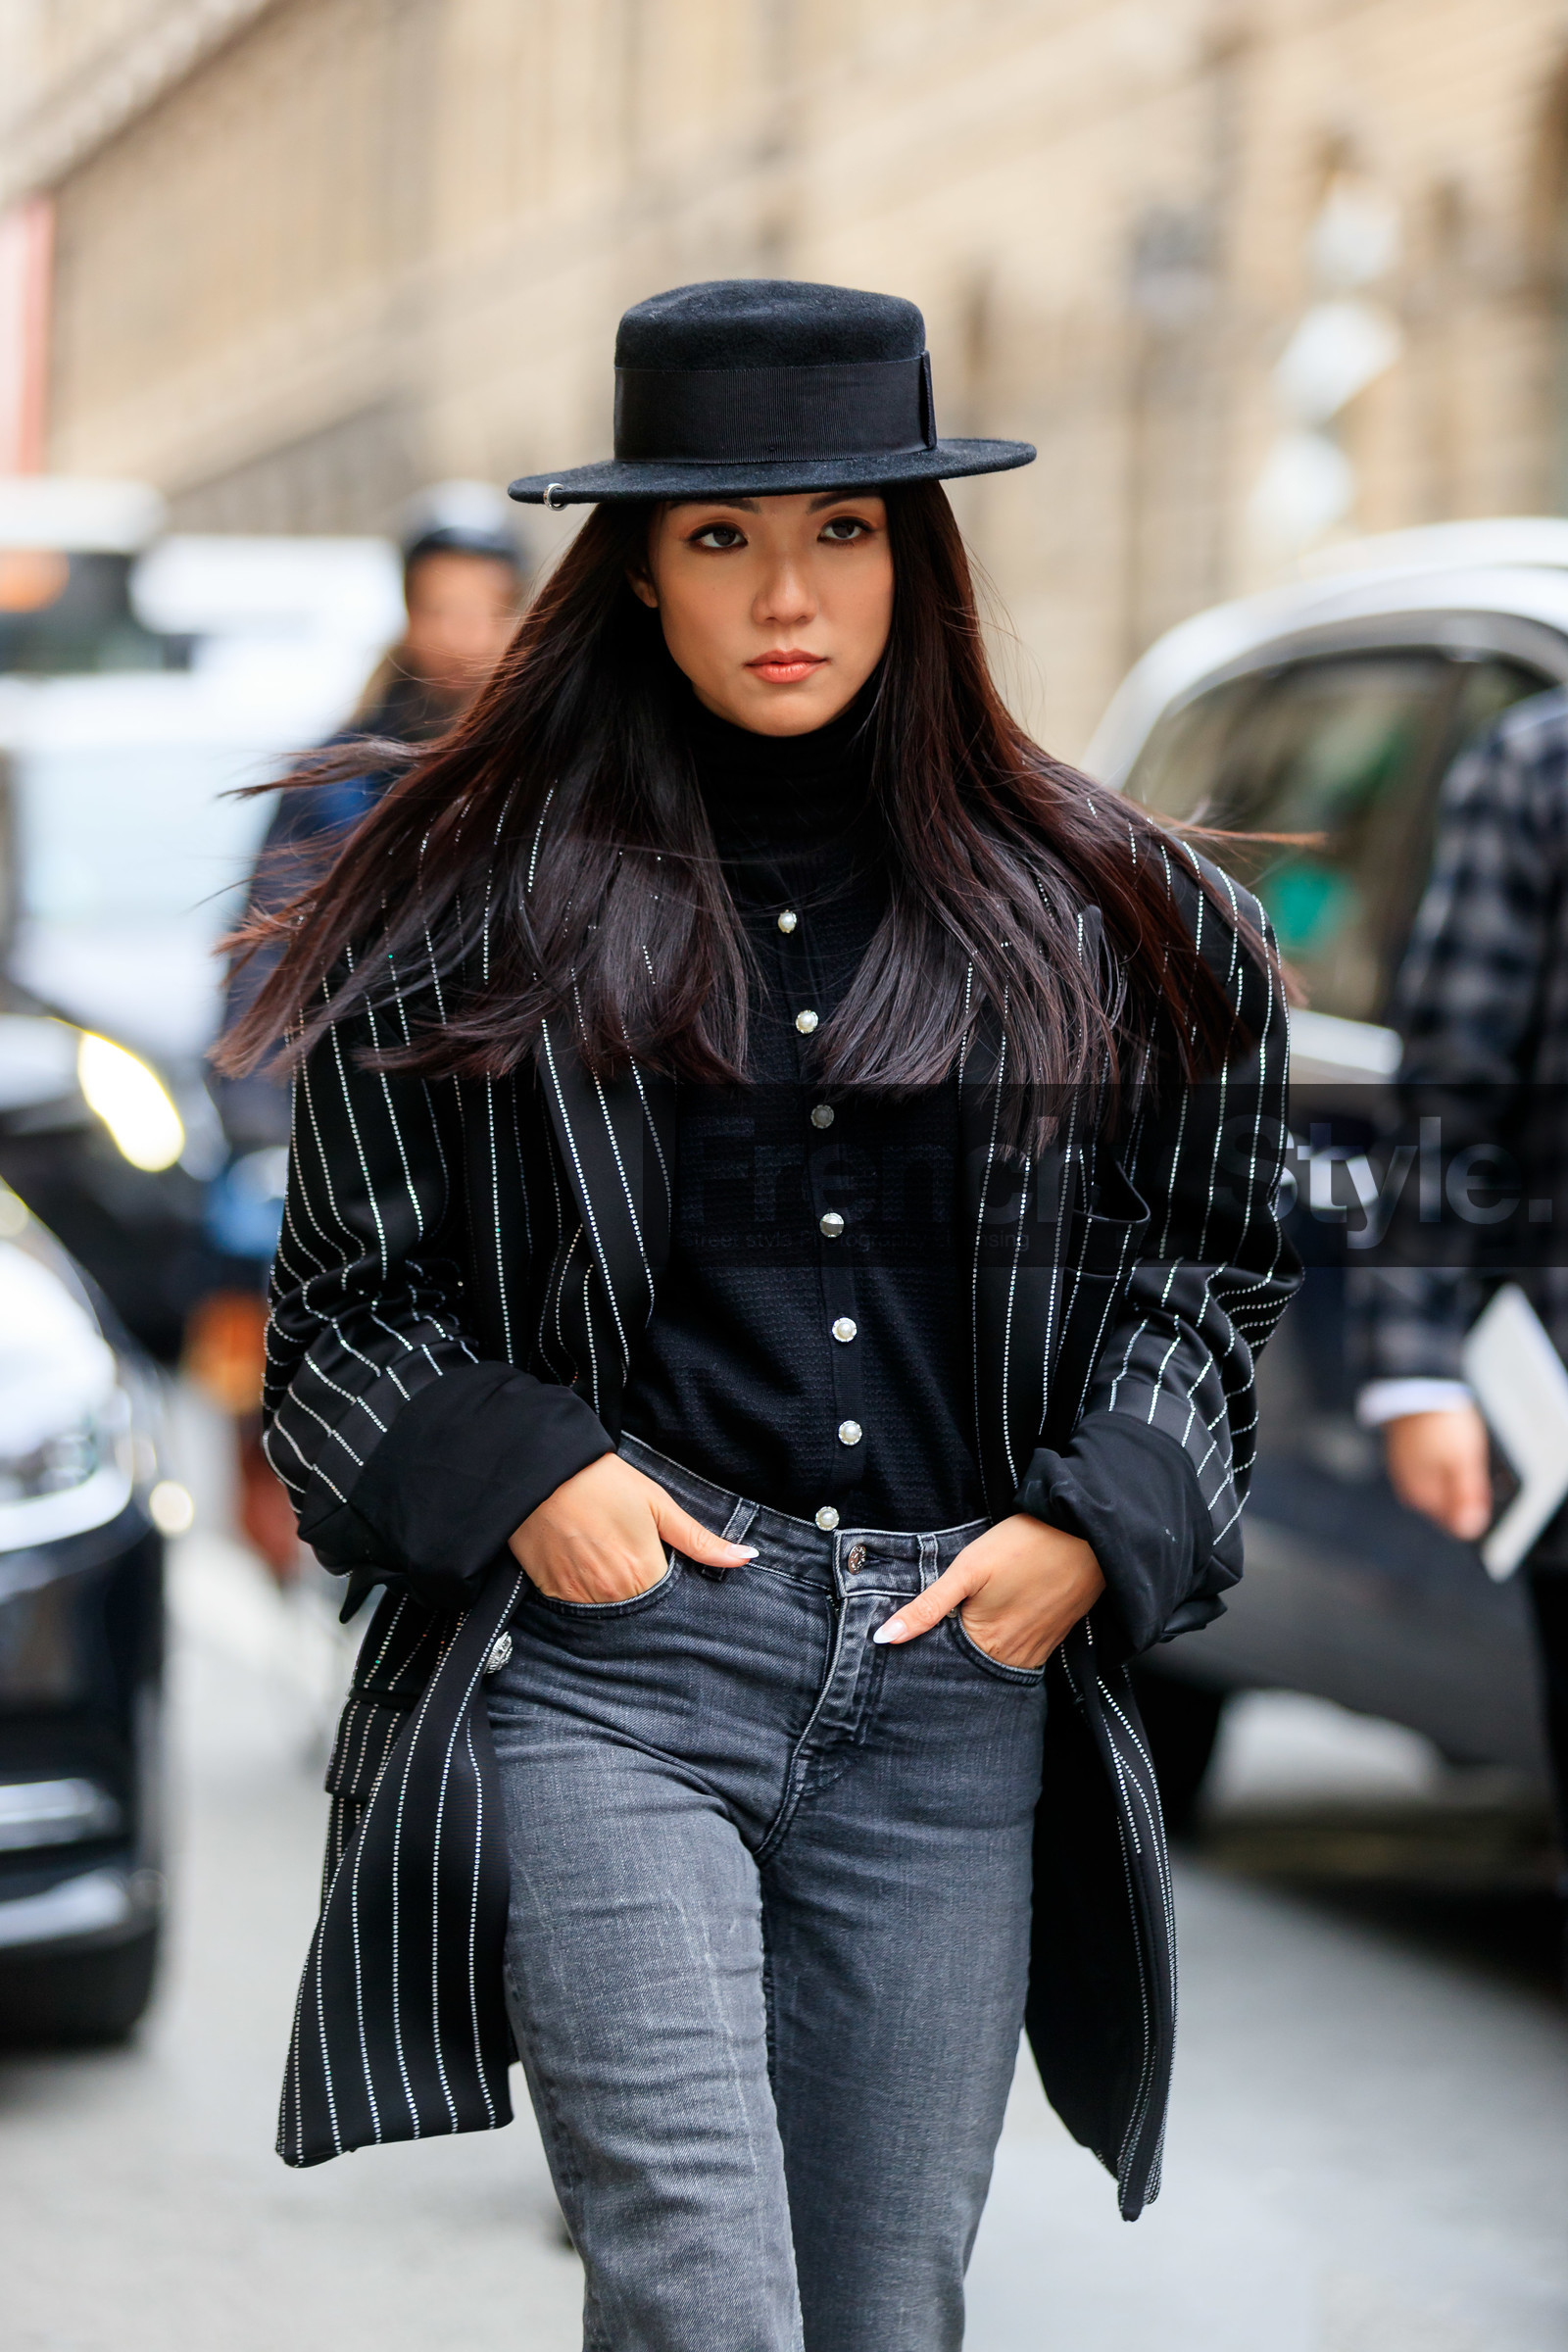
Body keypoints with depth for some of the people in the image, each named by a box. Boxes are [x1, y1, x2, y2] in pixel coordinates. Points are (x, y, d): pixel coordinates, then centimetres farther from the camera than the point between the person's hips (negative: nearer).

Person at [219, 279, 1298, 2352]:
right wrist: (514, 1476, -8)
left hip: (958, 1689, 3)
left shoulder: (1083, 919, 11)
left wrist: (1099, 1524, 3)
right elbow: (343, 1301, 10)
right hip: (606, 1662, -2)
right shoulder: (483, 907, 5)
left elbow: (1210, 1252, 18)